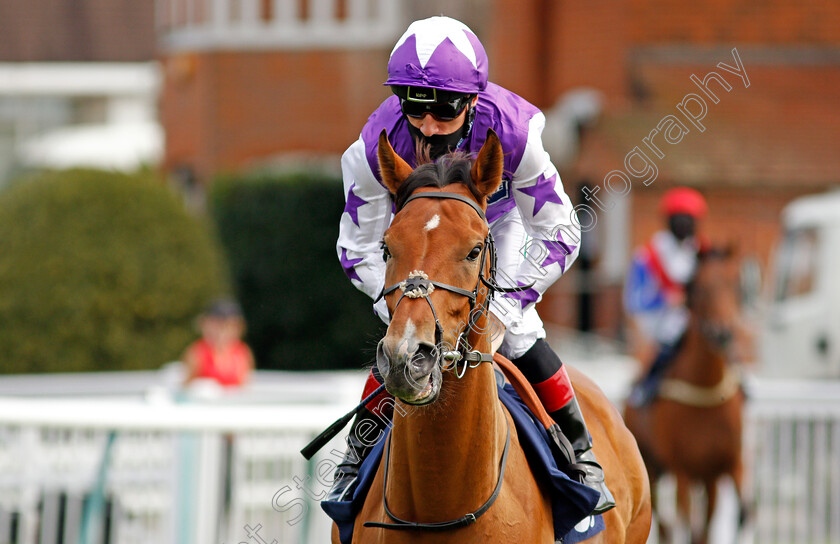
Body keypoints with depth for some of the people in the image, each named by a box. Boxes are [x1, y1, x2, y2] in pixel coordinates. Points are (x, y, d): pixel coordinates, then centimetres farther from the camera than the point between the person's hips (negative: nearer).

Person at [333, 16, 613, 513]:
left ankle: (580, 453, 6)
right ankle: (359, 455, 9)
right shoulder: (377, 149, -37)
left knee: (518, 335, -15)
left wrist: (503, 307, -34)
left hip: (498, 221, -1)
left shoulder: (511, 132, -40)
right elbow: (359, 248, -22)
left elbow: (558, 233, -29)